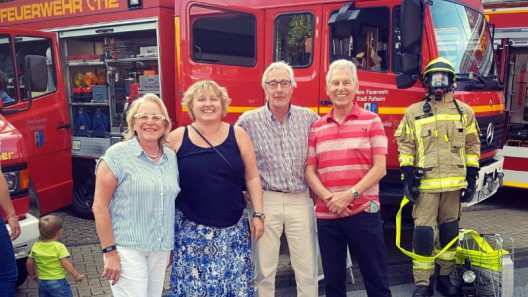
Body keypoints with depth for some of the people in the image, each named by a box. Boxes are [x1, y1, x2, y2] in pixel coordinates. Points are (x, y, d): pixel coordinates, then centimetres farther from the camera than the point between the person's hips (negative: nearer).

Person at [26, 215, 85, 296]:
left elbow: (29, 263, 7)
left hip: (41, 282, 6)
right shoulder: (59, 247, -15)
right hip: (57, 282, -6)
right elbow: (66, 263, -20)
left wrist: (33, 275, 23)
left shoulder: (36, 246, 1)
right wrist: (76, 275, -13)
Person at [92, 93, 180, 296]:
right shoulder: (117, 155, -8)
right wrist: (109, 251, -13)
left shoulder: (171, 157, 7)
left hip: (160, 249, 5)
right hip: (127, 248, -5)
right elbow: (100, 206, -10)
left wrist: (170, 247, 15)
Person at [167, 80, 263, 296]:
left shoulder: (238, 135, 2)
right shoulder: (177, 138, -1)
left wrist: (258, 214, 0)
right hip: (191, 231, -1)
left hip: (232, 230, 1)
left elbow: (252, 178, 5)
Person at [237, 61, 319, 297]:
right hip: (266, 202, -1)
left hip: (301, 201, 2)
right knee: (264, 271, 8)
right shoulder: (248, 121, -3)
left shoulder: (309, 118, 3)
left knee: (308, 271, 8)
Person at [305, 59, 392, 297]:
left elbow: (379, 168, -5)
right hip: (326, 215, 3)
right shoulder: (317, 127, 9)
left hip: (363, 213, -2)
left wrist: (350, 194, -16)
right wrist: (328, 198, -12)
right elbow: (309, 171, 5)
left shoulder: (371, 121, 2)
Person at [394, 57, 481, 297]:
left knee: (450, 232, 11)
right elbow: (405, 145, 1)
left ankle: (445, 277, 27)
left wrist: (471, 179, 5)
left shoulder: (465, 111, 8)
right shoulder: (414, 112, 2)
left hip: (454, 184, 3)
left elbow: (472, 146, 10)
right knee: (423, 233, -6)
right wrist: (408, 178, -6)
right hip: (425, 184, -2)